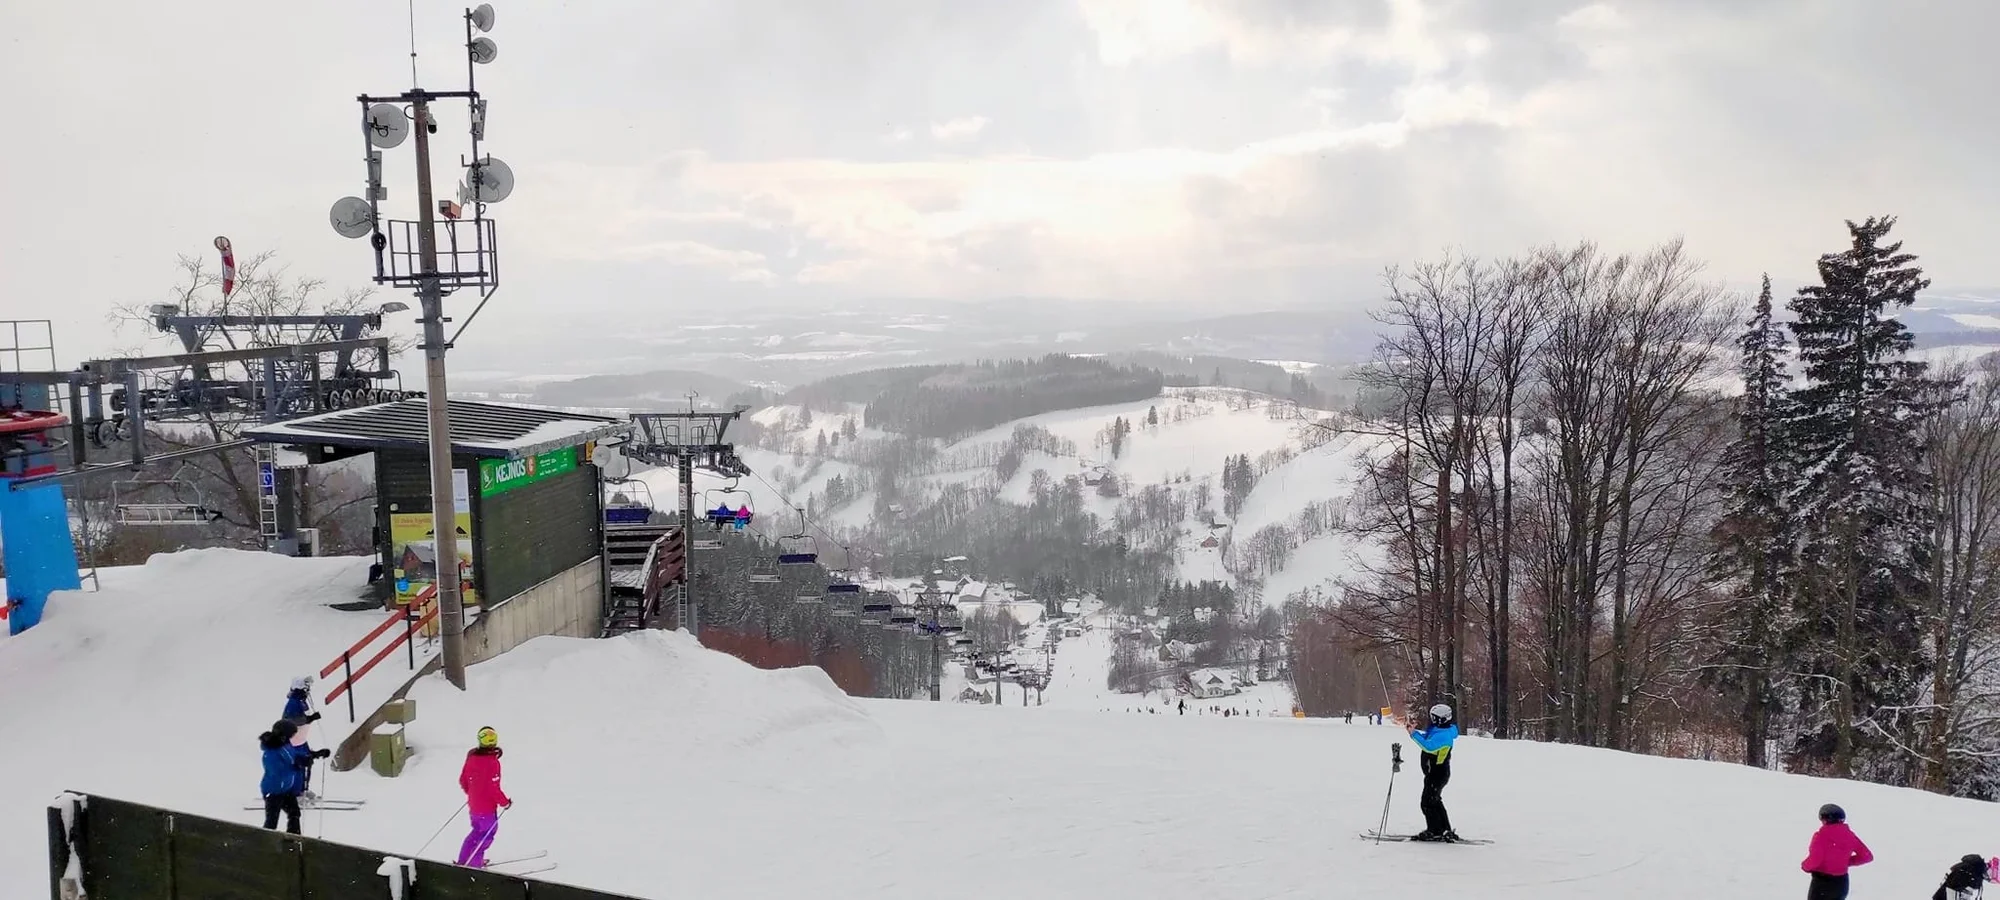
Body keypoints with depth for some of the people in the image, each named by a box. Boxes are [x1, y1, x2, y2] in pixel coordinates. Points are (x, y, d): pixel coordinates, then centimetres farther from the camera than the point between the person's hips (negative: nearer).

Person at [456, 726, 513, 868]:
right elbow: (494, 788, -24)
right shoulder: (492, 762, -26)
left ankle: (463, 861, 29)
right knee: (488, 832, 9)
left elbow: (463, 780, 7)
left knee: (478, 831, 24)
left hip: (473, 803, 8)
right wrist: (505, 802, -10)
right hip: (486, 807, -8)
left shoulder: (472, 756, -3)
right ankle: (474, 864, 11)